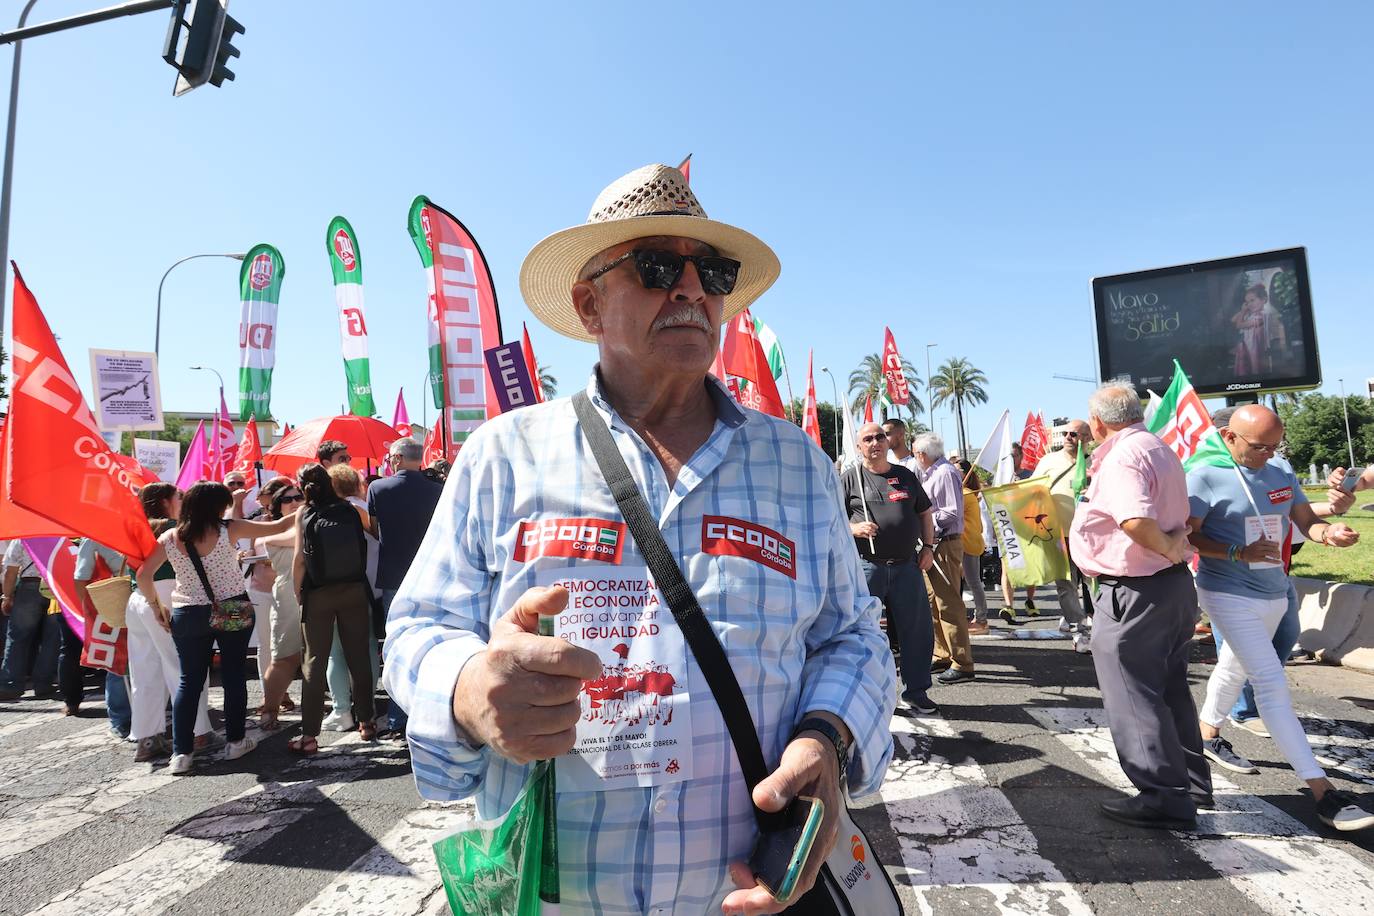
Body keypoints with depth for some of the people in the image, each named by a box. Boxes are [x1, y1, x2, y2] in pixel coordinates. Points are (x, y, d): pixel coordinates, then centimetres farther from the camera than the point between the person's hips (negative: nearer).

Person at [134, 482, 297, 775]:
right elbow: (277, 527, -4)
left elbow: (143, 576, -2)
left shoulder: (169, 538, -2)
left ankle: (181, 753, 10)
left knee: (189, 682, 10)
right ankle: (235, 741, 17)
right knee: (234, 676, 9)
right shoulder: (229, 529, -10)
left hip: (188, 616, 2)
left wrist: (157, 606, 11)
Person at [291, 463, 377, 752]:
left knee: (315, 662, 6)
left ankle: (309, 736, 9)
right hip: (354, 591, 1)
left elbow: (299, 559, -8)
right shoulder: (352, 510, -2)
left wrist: (298, 593, 2)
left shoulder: (304, 515, -5)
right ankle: (365, 722, 21)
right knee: (359, 657, 11)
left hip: (318, 595, -1)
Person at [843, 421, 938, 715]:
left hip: (907, 565, 4)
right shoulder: (850, 478, 1)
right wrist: (854, 529, -19)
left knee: (918, 631, 8)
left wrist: (927, 547, 8)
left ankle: (916, 691, 23)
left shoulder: (905, 476, 13)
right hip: (866, 566, -3)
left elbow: (924, 513, 20)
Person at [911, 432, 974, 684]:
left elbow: (952, 513, -18)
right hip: (932, 545, 10)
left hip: (945, 545, -10)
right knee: (933, 602, 15)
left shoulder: (946, 473, -13)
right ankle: (943, 656, 25)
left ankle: (962, 664, -1)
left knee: (948, 604, -7)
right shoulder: (930, 474, 15)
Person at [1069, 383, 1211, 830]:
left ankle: (1164, 797, 10)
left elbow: (1136, 521, -35)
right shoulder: (1161, 450, 12)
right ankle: (1192, 783, 32)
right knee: (1169, 689, 21)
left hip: (1134, 592, -10)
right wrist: (1176, 541, 3)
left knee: (1133, 696, 2)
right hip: (1175, 583, 10)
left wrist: (1166, 547, -18)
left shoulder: (1121, 457, -21)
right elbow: (1184, 516, 21)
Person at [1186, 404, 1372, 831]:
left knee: (1235, 669, 22)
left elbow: (1307, 522, 4)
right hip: (1229, 595, -7)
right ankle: (1321, 789, -10)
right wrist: (1238, 553, -27)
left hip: (1273, 592, 7)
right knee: (1272, 682, -12)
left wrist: (1329, 533, -19)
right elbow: (1186, 537, -15)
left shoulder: (1282, 475, 5)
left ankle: (1207, 735, 42)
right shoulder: (1206, 477, -15)